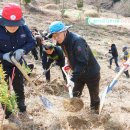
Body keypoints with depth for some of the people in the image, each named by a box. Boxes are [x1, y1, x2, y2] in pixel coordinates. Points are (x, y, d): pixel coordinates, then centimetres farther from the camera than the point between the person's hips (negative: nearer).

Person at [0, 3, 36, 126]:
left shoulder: (24, 28, -20)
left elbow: (31, 42, -10)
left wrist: (22, 50, -29)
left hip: (17, 62, 4)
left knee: (19, 87, 20)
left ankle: (22, 111, 41)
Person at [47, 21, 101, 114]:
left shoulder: (77, 41, -33)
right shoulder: (63, 42, -5)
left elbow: (82, 62, -39)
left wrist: (73, 79, -41)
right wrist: (70, 65, 0)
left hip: (91, 73, -7)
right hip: (79, 73, 7)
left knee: (94, 97, 14)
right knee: (75, 96, 14)